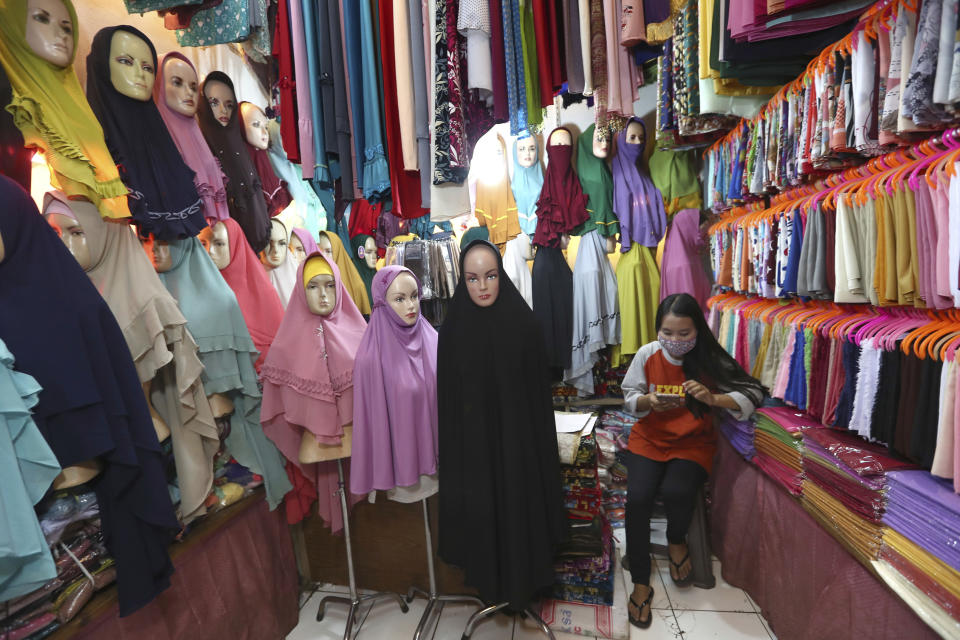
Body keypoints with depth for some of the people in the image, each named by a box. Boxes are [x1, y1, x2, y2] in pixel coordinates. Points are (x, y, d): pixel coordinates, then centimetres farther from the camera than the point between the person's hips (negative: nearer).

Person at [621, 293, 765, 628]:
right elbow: (629, 399, 1)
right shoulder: (647, 355, -7)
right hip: (649, 439, 1)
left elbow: (752, 394, -10)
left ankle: (677, 541, 12)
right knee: (637, 498, -21)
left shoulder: (711, 360, -10)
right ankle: (641, 583, 2)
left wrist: (712, 398, -27)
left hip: (693, 443, -1)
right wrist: (649, 401, -22)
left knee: (676, 492, -29)